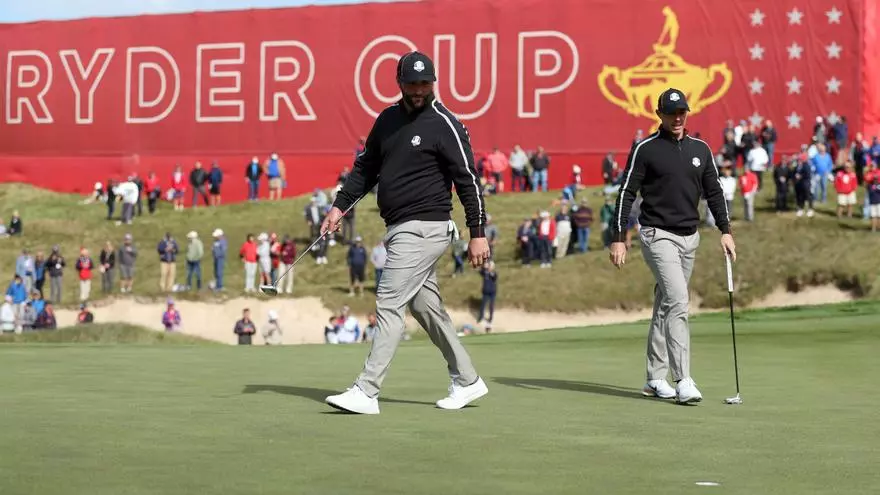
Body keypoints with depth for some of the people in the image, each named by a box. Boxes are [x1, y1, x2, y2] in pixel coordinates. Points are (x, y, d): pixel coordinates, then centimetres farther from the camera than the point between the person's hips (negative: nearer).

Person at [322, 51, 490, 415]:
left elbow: (468, 180, -10)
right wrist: (340, 206, 8)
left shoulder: (445, 125, -10)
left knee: (389, 305, -11)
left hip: (424, 228, -8)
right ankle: (467, 381, 24)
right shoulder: (388, 119, 12)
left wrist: (477, 233, -14)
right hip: (400, 230, 8)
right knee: (425, 307, 13)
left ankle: (366, 393, -10)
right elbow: (366, 168, 19)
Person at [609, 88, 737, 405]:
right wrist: (618, 238, -10)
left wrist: (725, 230, 7)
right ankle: (683, 381, -21)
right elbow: (626, 194, -5)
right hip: (658, 235, -6)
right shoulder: (645, 149, -5)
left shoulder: (700, 149, 11)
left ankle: (655, 379, 19)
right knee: (677, 302, -18)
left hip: (689, 236, 6)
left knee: (666, 306, 12)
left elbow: (714, 192, 16)